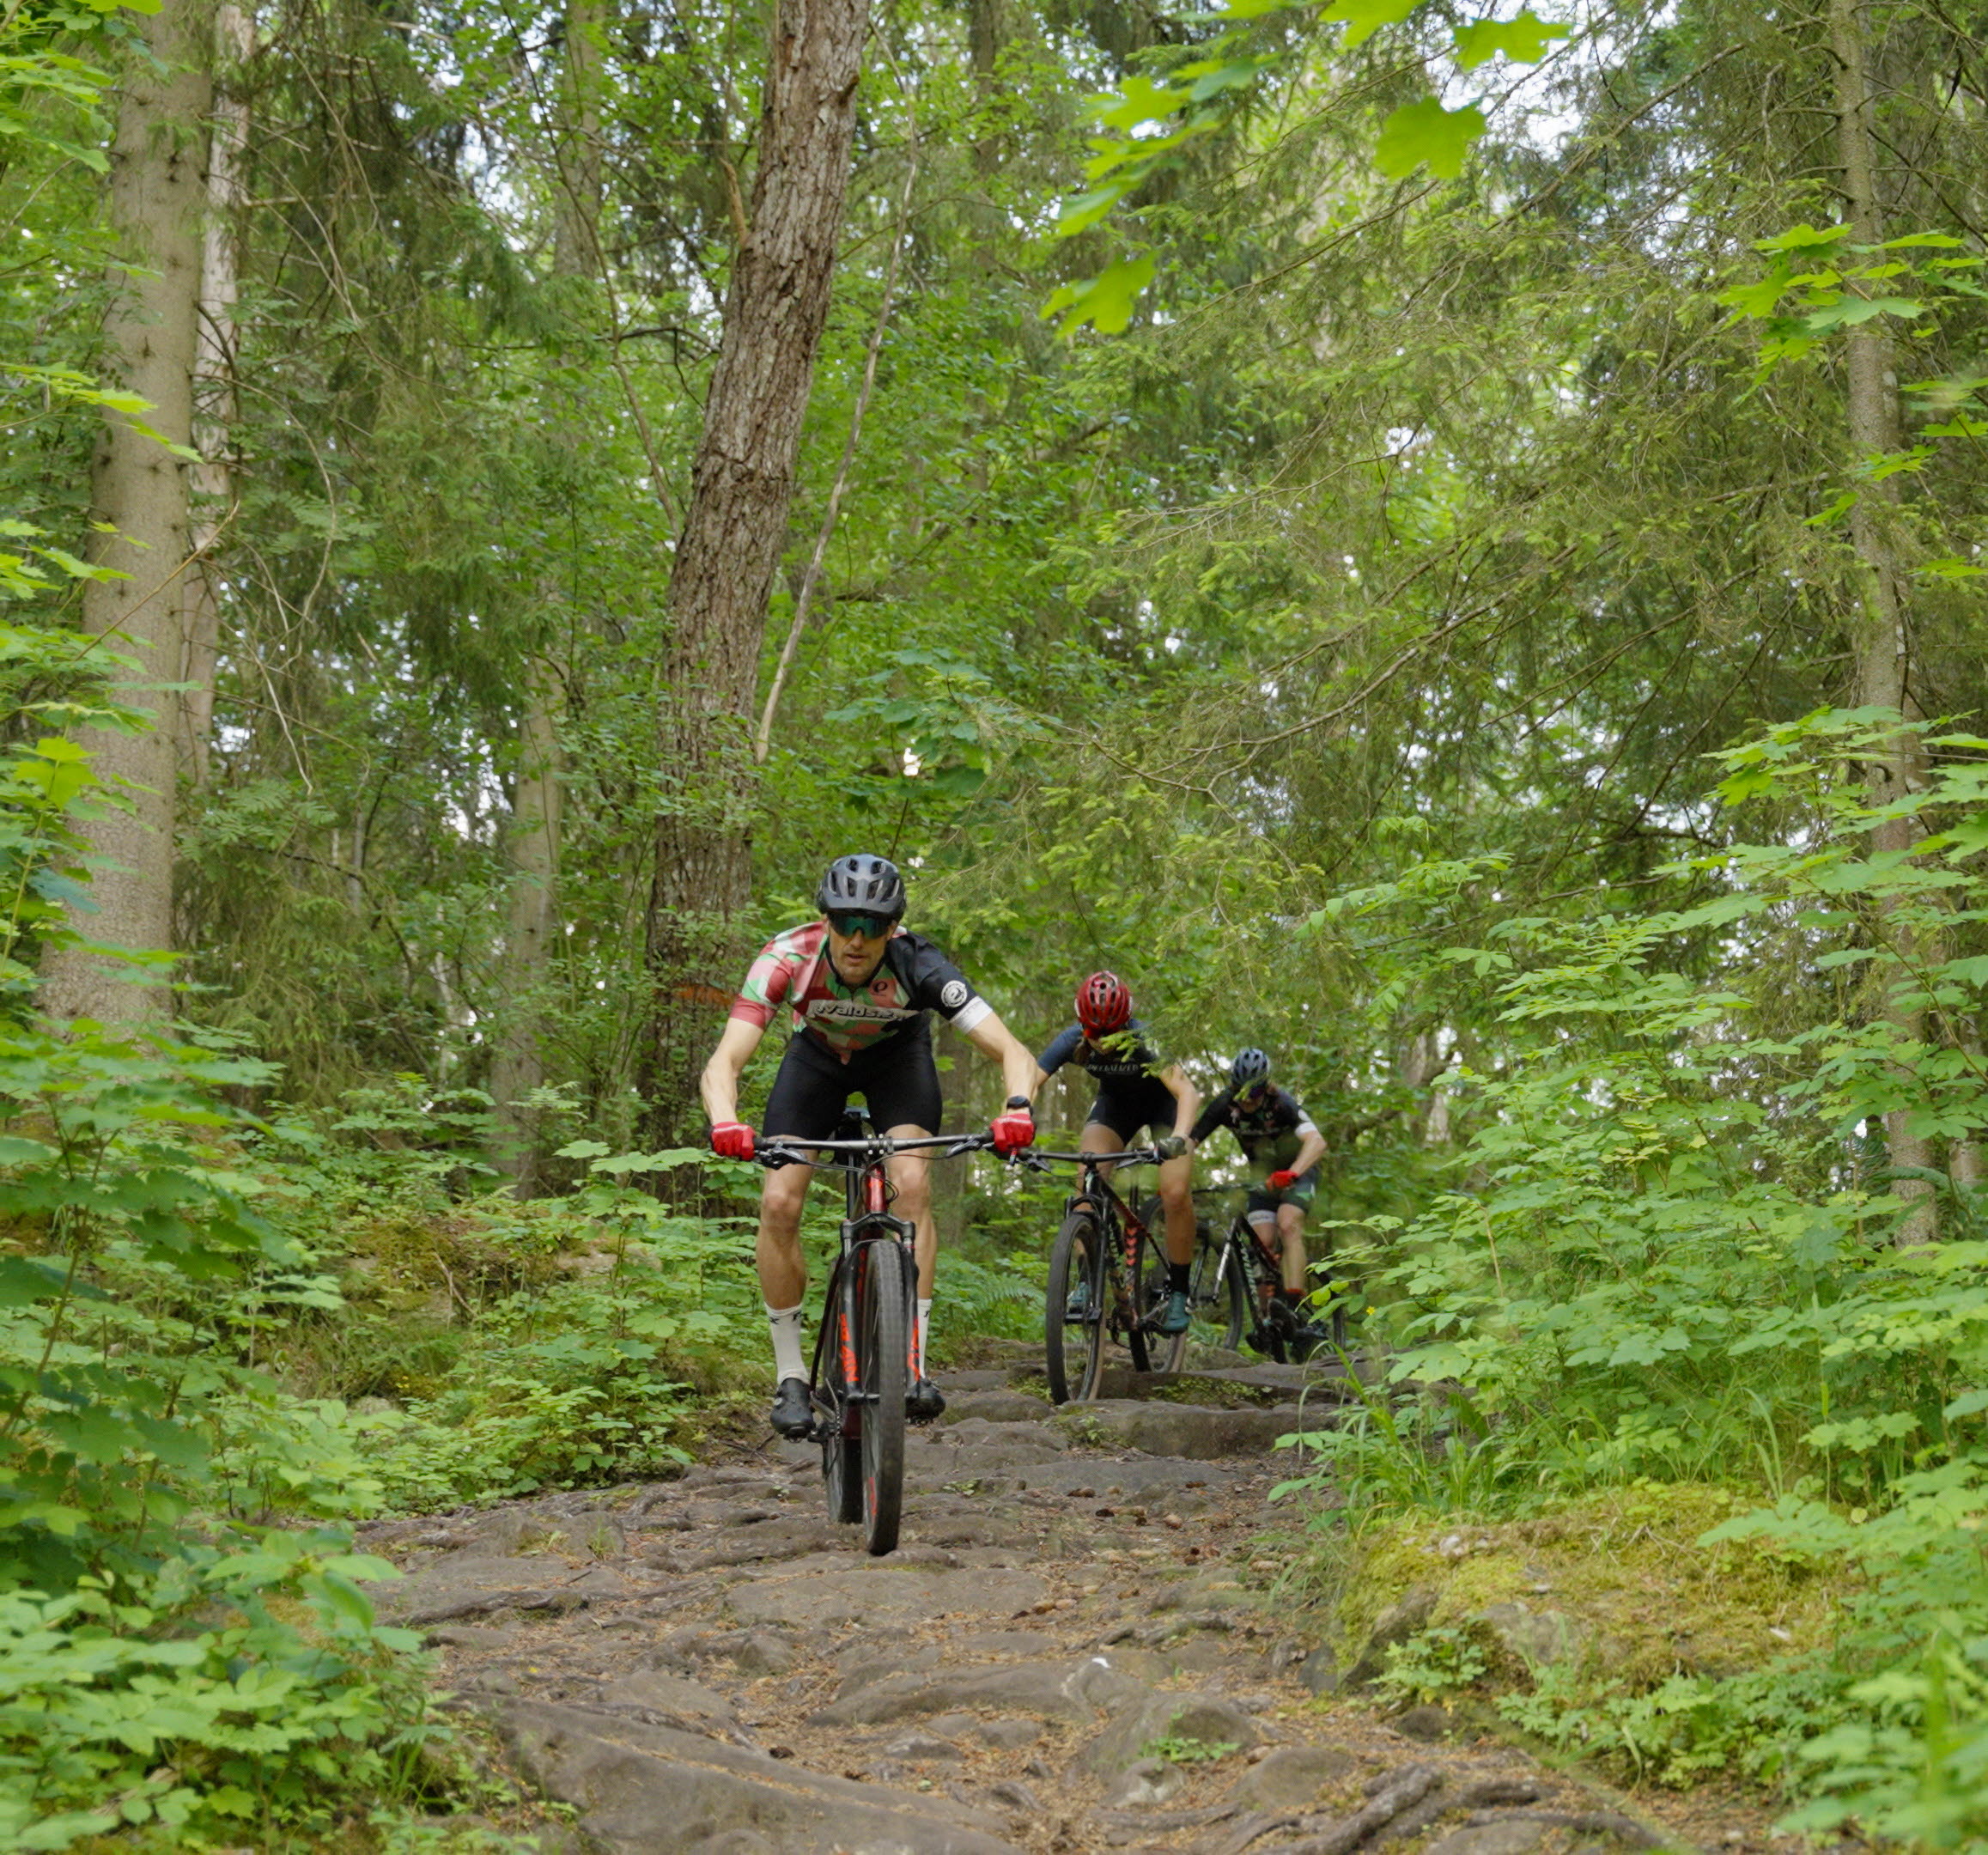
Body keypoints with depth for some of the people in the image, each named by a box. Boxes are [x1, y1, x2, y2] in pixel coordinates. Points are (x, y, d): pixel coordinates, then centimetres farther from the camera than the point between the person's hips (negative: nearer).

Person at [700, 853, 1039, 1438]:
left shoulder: (917, 966, -36)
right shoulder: (788, 958, -35)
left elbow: (1012, 1049, -39)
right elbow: (724, 1062, -42)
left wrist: (1017, 1107, -61)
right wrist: (725, 1123, -63)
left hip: (898, 1054, -1)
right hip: (817, 1054, 1)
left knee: (912, 1185, -25)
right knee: (779, 1202, -16)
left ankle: (912, 1363, -18)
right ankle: (790, 1376, -2)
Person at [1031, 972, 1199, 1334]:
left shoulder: (1144, 1040, -35)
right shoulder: (1072, 1040, -27)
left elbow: (1185, 1090, -46)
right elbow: (1030, 1081, -34)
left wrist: (1178, 1137, -64)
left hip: (1162, 1103, -3)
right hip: (1114, 1104, 3)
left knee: (1176, 1194, -20)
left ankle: (1178, 1292, -3)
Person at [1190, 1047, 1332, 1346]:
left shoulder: (1280, 1102, -31)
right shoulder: (1224, 1105, -20)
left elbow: (1316, 1142, -45)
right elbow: (1190, 1142, -21)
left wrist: (1291, 1173, -62)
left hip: (1298, 1169, -4)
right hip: (1263, 1175, 4)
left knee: (1287, 1224, -27)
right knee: (1262, 1242, -12)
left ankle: (1296, 1309, -31)